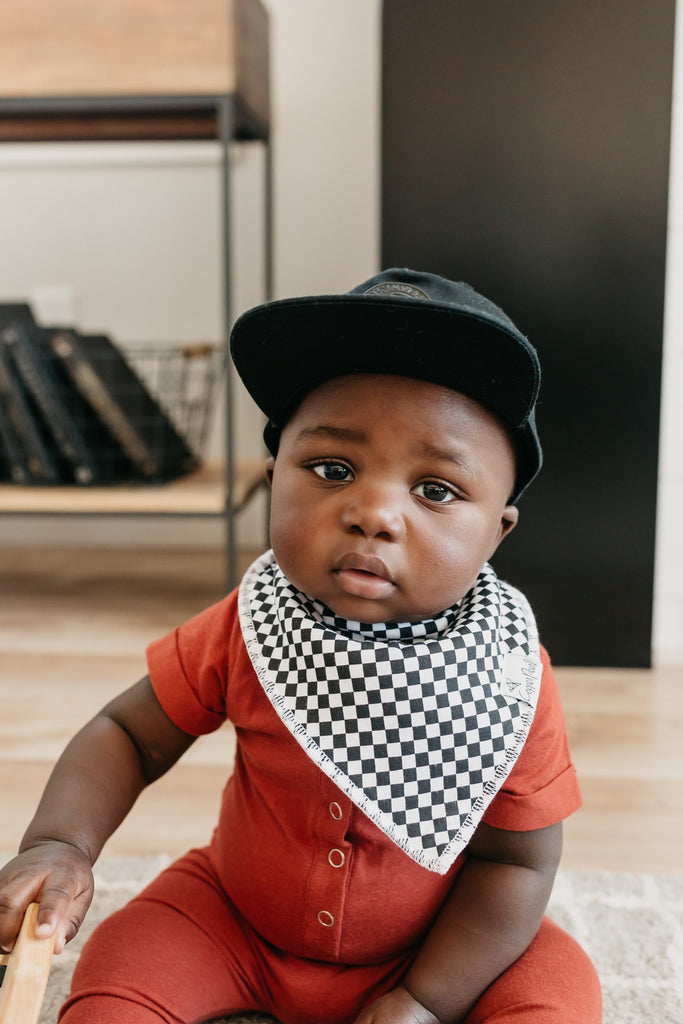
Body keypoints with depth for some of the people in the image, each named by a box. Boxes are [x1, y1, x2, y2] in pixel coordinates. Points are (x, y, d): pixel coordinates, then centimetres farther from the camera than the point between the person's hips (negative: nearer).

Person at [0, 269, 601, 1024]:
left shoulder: (509, 679, -23)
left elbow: (514, 860, -14)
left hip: (434, 948, -1)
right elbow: (128, 735, -8)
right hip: (236, 918, 1)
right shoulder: (245, 631, -20)